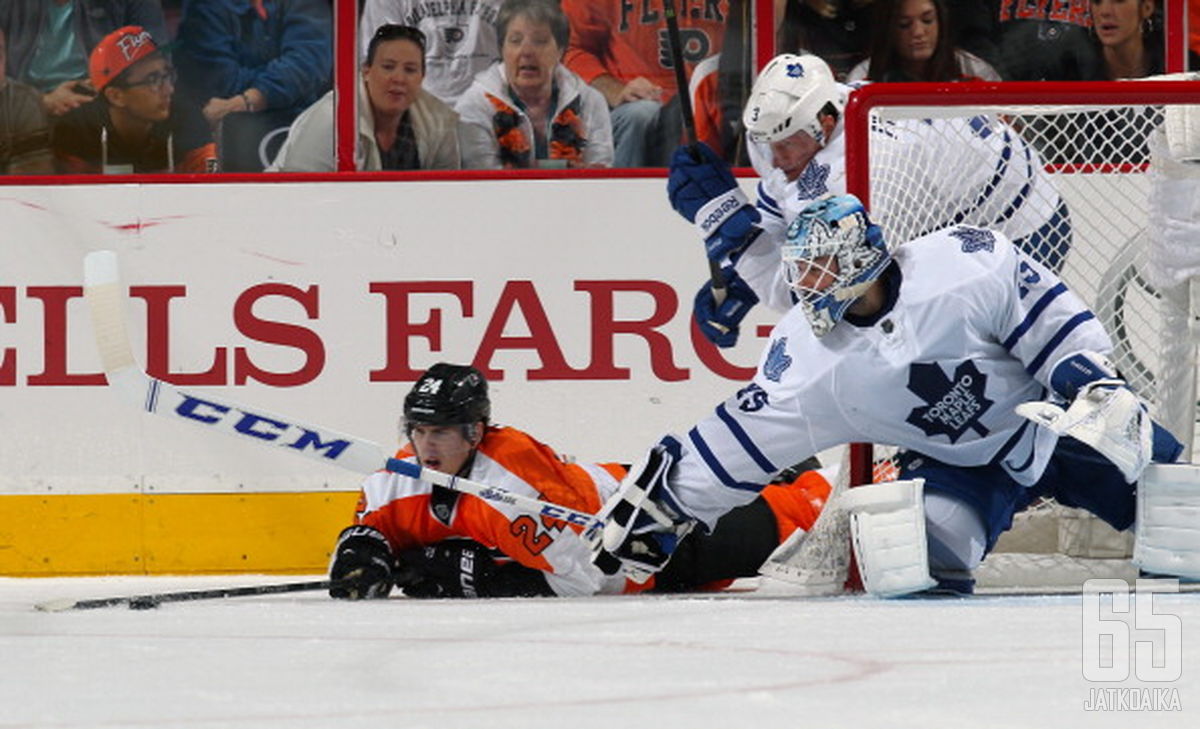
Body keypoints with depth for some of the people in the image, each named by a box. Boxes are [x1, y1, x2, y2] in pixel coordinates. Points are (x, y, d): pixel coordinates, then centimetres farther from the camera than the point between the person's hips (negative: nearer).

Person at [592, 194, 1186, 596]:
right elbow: (745, 436, -7)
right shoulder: (809, 354, -13)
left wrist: (1098, 389, -23)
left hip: (1055, 421, -2)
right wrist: (670, 502, -8)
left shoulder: (963, 266, -25)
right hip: (958, 463, 2)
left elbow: (1057, 321, -15)